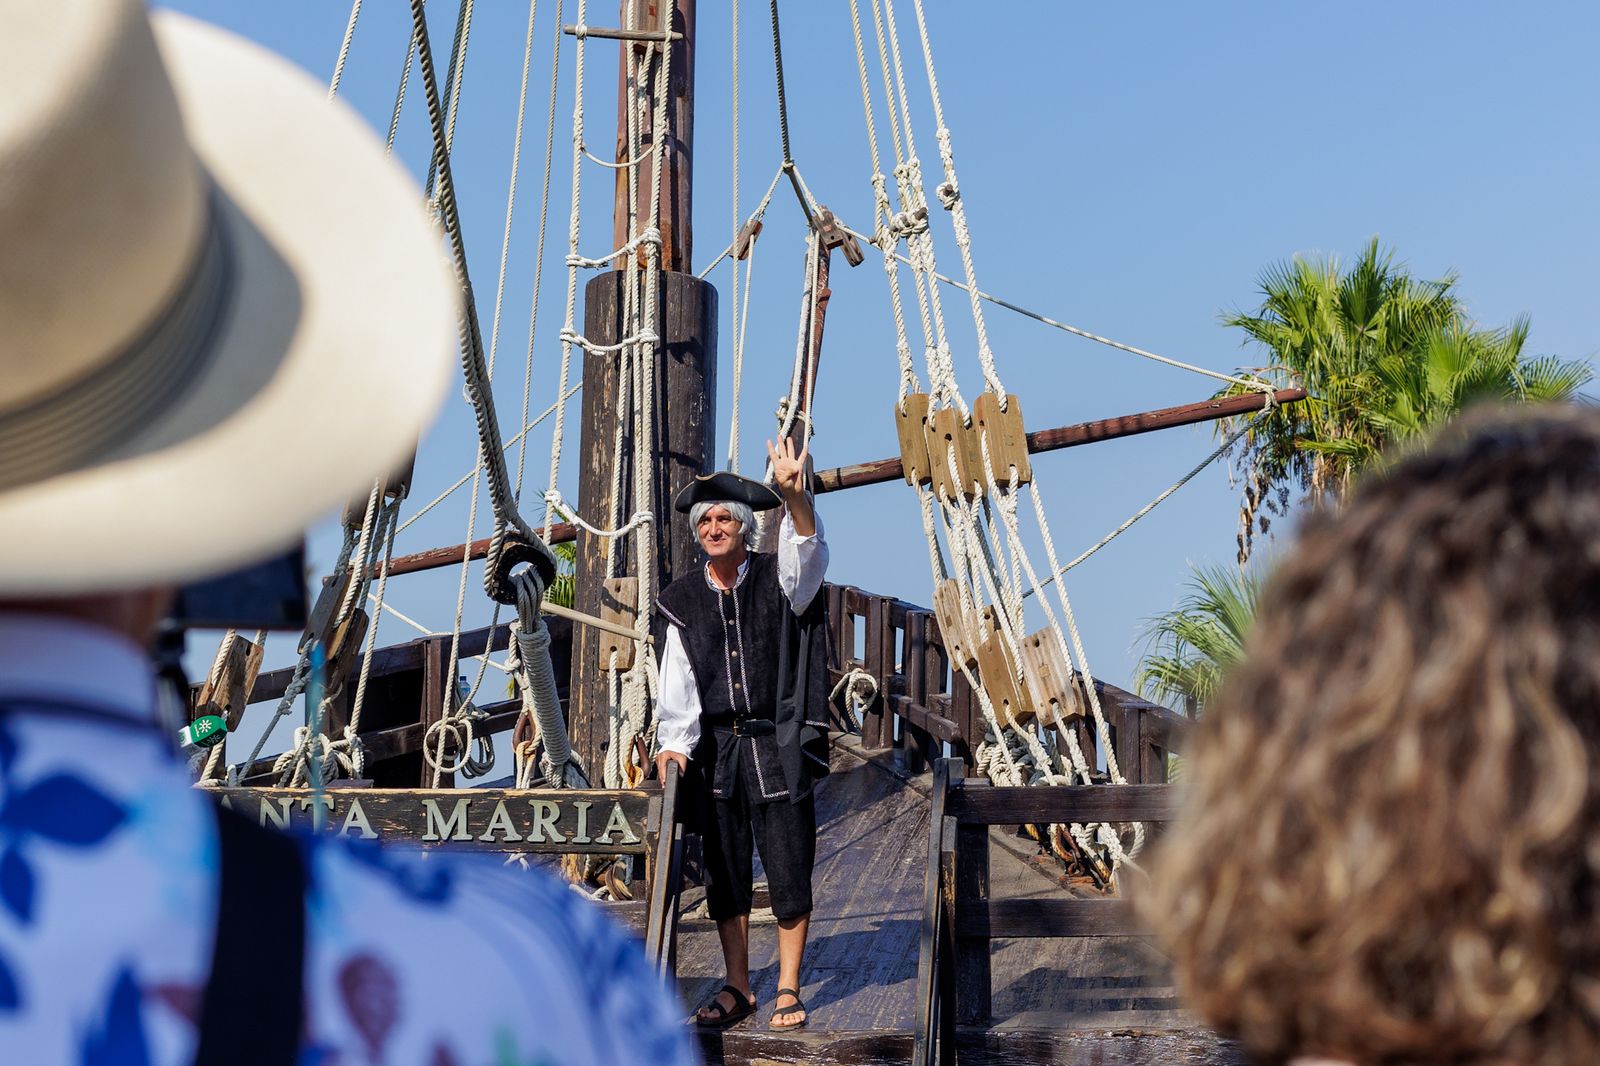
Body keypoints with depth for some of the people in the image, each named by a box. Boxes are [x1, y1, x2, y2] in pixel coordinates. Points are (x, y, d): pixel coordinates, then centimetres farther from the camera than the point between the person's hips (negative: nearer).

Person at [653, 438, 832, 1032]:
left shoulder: (779, 580, -1)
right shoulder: (683, 602, 6)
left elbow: (809, 547, -23)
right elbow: (677, 683, 5)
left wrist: (793, 494, -42)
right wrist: (673, 743, -8)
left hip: (778, 746, -3)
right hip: (717, 750, 3)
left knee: (789, 872, 1)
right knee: (725, 873, 9)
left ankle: (788, 989, 14)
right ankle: (738, 988, 22)